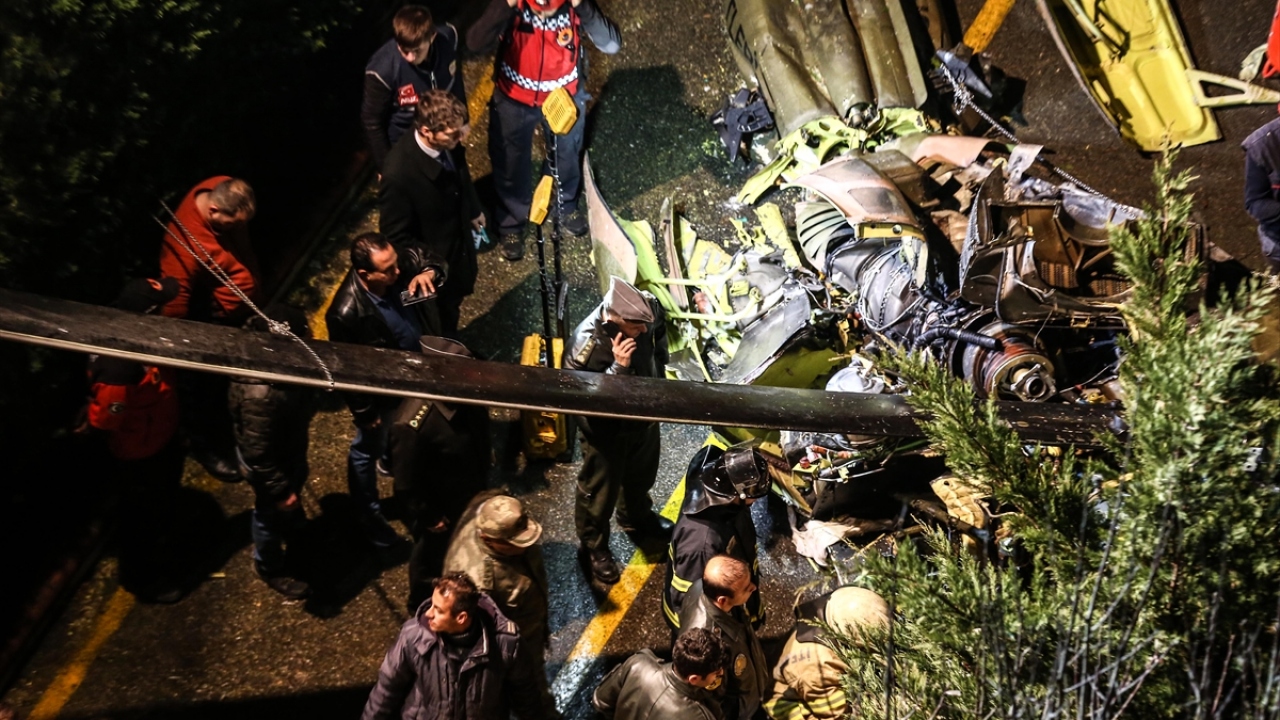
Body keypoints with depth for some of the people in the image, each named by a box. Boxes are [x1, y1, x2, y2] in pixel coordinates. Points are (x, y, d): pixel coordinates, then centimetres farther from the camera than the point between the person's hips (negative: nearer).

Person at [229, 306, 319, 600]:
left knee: (296, 489, 35)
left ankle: (294, 529, 67)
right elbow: (257, 454, -32)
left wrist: (303, 427, 19)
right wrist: (279, 490, -19)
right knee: (273, 513, 21)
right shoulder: (260, 396, -46)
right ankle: (271, 568, 50)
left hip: (291, 448, 7)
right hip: (269, 463, -7)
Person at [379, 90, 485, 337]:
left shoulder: (447, 143, -21)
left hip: (460, 248, 6)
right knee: (437, 332, 22)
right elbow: (396, 237, -27)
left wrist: (473, 210, 20)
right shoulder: (398, 173, -42)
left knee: (452, 307, 34)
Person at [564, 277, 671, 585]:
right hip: (607, 429, -6)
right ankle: (594, 546, 43)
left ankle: (637, 519, 60)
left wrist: (658, 375, 5)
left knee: (641, 474, 31)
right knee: (600, 490, 17)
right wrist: (618, 367, -44)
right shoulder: (586, 345, -39)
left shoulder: (647, 308, -23)